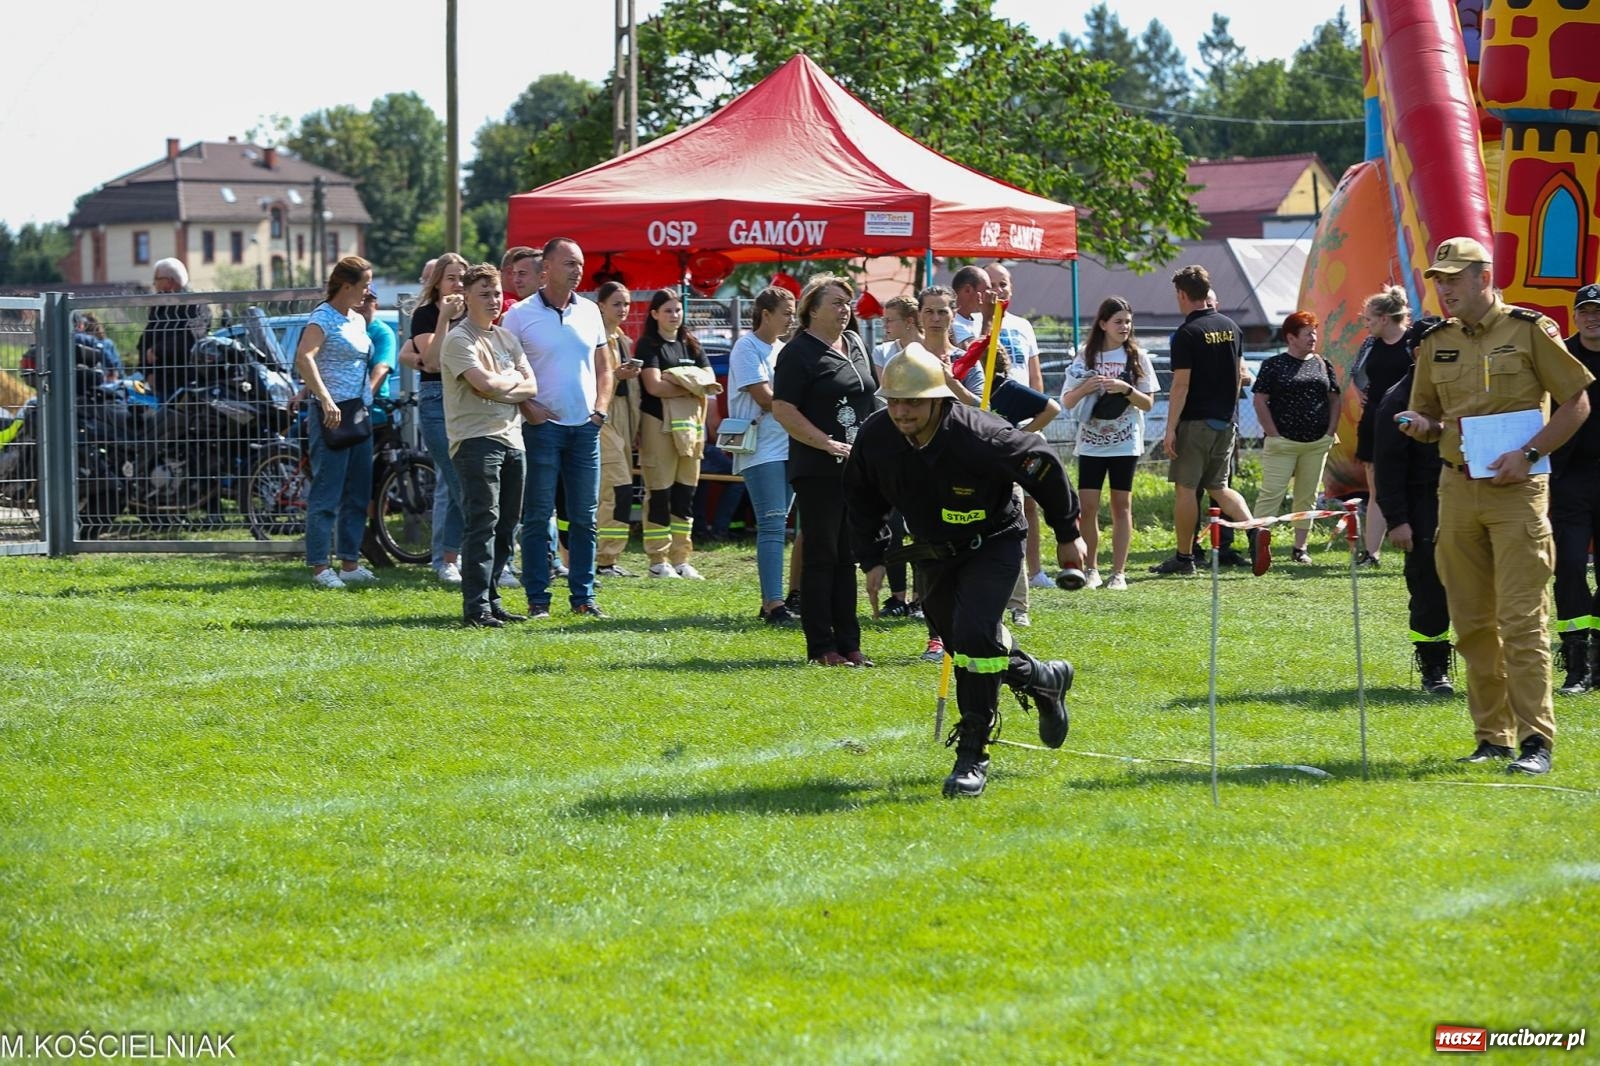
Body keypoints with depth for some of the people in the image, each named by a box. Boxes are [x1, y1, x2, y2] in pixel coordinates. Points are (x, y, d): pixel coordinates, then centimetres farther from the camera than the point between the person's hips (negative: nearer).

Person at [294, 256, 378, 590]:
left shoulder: (358, 321, 17)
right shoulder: (323, 318, -10)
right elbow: (304, 357, -25)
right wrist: (325, 399, -31)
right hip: (333, 414, -9)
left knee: (357, 495, 11)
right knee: (327, 495, -8)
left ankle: (350, 563, 17)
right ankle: (320, 568, -7)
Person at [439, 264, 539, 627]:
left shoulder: (507, 337, 18)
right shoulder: (460, 339, -6)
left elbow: (531, 387, 9)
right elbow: (485, 384, -19)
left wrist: (501, 386, -8)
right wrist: (514, 379, 1)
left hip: (512, 439, 8)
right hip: (476, 438, -8)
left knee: (507, 526, 9)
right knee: (483, 522, -13)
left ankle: (491, 600, 15)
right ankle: (476, 607, -15)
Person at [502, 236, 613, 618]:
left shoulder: (589, 312, 10)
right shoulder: (520, 314, -3)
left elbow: (604, 367, 16)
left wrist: (600, 411, 4)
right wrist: (527, 407, -13)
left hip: (585, 428, 4)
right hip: (542, 426, -4)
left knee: (585, 516, 6)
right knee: (537, 516, -1)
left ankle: (583, 596, 12)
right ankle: (537, 598, 3)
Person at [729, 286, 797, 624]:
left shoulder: (782, 349, 17)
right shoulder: (747, 347, -7)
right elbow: (765, 398, -14)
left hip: (787, 447, 8)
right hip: (762, 449, -8)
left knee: (777, 525, 7)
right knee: (772, 525, -13)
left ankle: (771, 601, 10)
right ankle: (774, 603, -16)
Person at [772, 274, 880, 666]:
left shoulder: (855, 344, 15)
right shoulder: (799, 352, -9)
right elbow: (782, 410, -15)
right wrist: (828, 443, -20)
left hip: (857, 468, 7)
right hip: (819, 471, -7)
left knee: (848, 557, 10)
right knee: (821, 556, -3)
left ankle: (849, 643, 15)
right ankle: (821, 646, 1)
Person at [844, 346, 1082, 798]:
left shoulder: (980, 437, -31)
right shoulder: (875, 438, -18)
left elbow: (1044, 467, -15)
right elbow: (860, 498, 4)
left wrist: (1067, 534, -4)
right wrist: (872, 557, 1)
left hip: (993, 544, -6)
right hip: (933, 553, 6)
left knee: (974, 634, -24)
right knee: (962, 642, 15)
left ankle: (973, 755, -15)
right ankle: (1044, 680, 44)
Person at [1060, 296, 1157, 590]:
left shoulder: (1137, 357, 2)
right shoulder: (1086, 357, 3)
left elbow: (1148, 403, 1)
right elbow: (1067, 403, 2)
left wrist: (1126, 390, -16)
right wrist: (1085, 388, -17)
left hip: (1125, 443, 0)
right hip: (1091, 443, 0)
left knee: (1121, 505, 2)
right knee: (1088, 505, -4)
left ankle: (1119, 572, 5)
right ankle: (1091, 569, 8)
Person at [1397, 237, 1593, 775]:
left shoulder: (1529, 330, -3)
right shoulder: (1437, 343, 12)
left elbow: (1576, 403, -2)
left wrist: (1528, 453, -13)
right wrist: (1420, 424, -2)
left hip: (1516, 489, -6)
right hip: (1457, 489, 6)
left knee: (1521, 618, -10)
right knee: (1472, 621, 7)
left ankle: (1535, 740, -9)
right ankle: (1492, 736, 15)